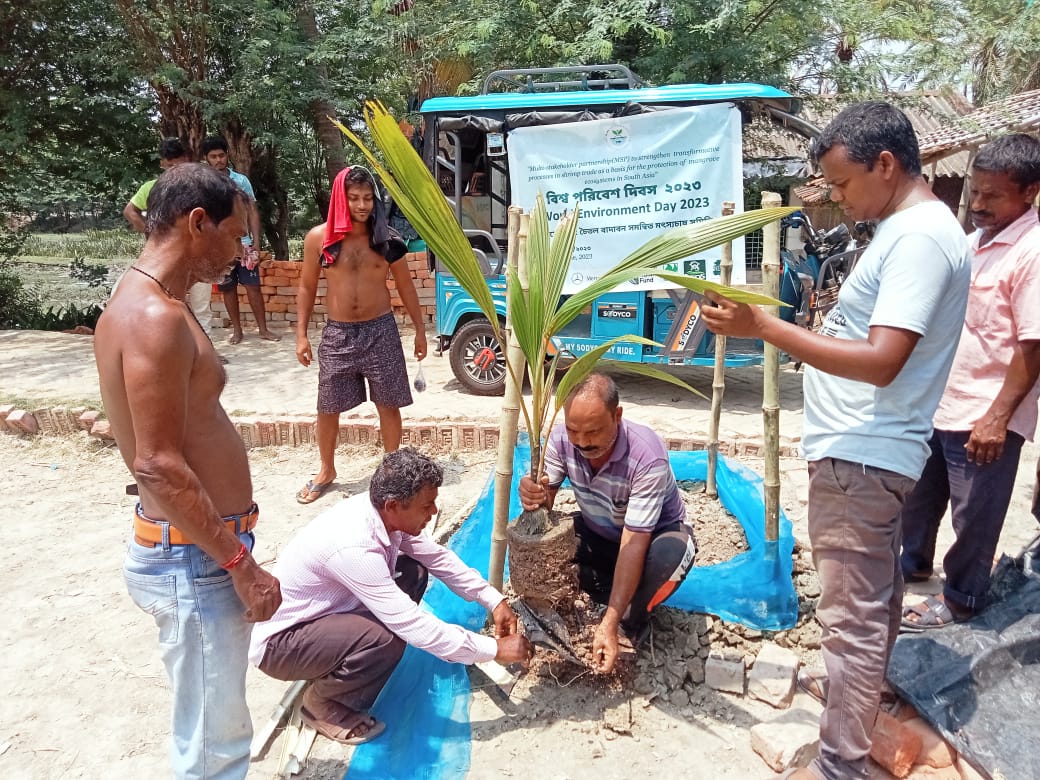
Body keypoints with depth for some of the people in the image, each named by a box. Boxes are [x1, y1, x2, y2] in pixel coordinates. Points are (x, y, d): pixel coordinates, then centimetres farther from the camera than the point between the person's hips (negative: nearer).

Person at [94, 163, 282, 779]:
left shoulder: (150, 304, 11)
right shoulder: (156, 317, -21)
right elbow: (159, 465, -25)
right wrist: (241, 565, -19)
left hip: (201, 546, 10)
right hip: (193, 559, -10)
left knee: (219, 727, 24)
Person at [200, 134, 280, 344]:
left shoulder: (241, 180, 2)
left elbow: (252, 212, 4)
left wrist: (256, 242, -3)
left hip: (243, 243, 0)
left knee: (253, 286, 1)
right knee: (228, 289, 8)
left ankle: (263, 329, 10)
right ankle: (236, 329, 20)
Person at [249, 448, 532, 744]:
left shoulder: (384, 512, -11)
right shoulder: (353, 547, -36)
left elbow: (437, 556, 3)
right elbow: (413, 625, -34)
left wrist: (494, 600, -3)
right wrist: (494, 649, -27)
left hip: (326, 611, 9)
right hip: (278, 642, -9)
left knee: (413, 571, -1)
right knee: (386, 641, -33)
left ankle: (335, 669, 10)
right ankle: (321, 702, -2)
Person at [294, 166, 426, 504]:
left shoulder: (386, 239, -2)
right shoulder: (319, 238, -4)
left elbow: (406, 287, 7)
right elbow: (307, 287, 5)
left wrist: (420, 330, 7)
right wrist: (301, 335, 1)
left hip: (380, 330, 0)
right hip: (337, 332, 1)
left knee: (388, 405, 7)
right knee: (328, 407, 9)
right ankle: (326, 471, 30)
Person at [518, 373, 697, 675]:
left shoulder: (648, 456, -36)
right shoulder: (562, 438, -23)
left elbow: (634, 545, -37)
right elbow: (545, 502, -18)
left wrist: (609, 624, -42)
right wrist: (533, 494, -45)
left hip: (654, 535, -4)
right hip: (598, 534, 4)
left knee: (671, 554, -39)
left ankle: (631, 620, -6)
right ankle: (622, 593, -4)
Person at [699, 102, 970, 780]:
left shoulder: (919, 238, -19)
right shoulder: (912, 228, 13)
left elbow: (881, 361, -28)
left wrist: (763, 327, -28)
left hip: (860, 457, -11)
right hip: (872, 451, 11)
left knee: (853, 612, -2)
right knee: (876, 590, 25)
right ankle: (858, 688, 45)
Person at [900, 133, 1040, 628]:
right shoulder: (976, 240, 9)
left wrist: (997, 417, -23)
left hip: (984, 416, -8)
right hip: (939, 404, 8)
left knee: (973, 516, 8)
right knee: (919, 493, 23)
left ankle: (960, 598, 27)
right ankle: (913, 562, 45)